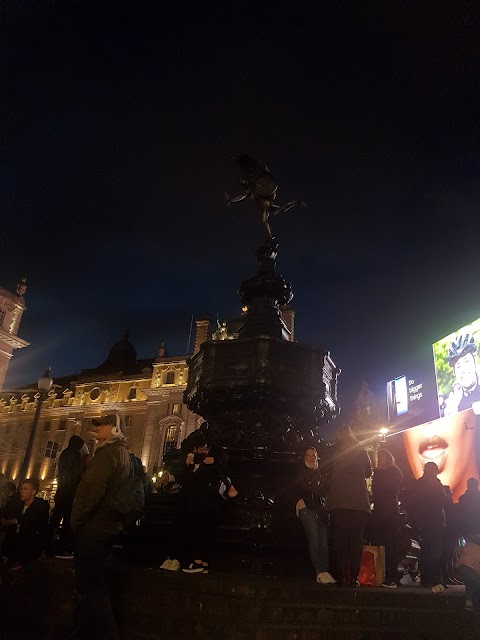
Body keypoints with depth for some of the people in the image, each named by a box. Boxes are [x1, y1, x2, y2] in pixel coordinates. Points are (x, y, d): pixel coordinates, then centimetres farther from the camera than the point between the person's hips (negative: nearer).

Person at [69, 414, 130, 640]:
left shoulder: (109, 451, -16)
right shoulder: (123, 453, 15)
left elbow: (92, 488, -24)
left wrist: (76, 520, -13)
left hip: (93, 527, -10)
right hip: (107, 525, 10)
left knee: (91, 583, -2)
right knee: (92, 582, 19)